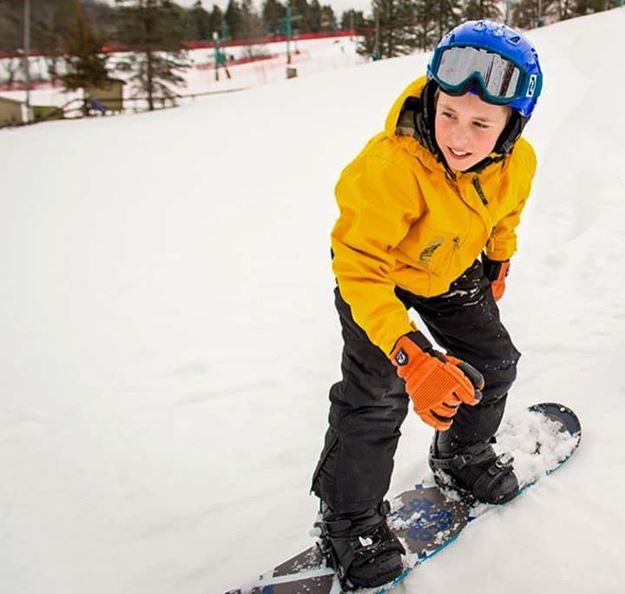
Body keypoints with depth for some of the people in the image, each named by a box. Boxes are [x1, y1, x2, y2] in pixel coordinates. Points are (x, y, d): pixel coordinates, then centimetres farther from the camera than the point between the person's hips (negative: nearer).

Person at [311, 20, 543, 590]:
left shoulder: (518, 161, -20)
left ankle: (463, 454, 42)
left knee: (492, 362, 13)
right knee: (377, 393, -14)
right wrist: (409, 355, -48)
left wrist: (499, 263, 20)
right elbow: (360, 269, -39)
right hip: (378, 271, -6)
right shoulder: (391, 168, -40)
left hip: (453, 269, 6)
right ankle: (348, 516, 8)